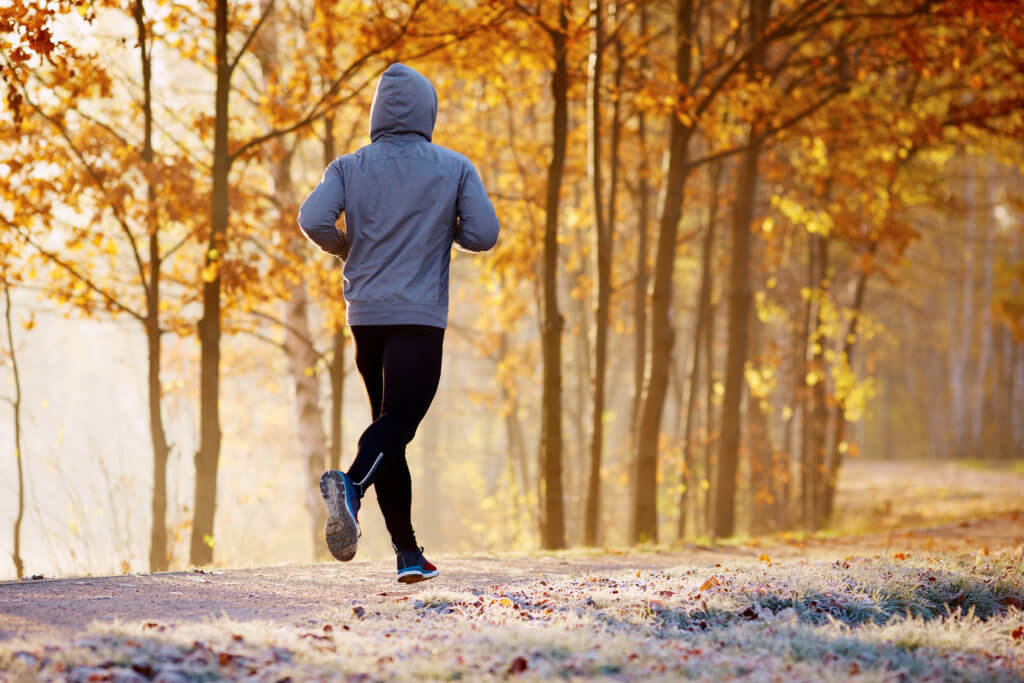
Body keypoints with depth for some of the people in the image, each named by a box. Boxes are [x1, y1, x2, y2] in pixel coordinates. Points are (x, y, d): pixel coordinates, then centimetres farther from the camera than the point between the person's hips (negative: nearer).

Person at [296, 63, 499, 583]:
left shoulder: (349, 168, 6)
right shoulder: (454, 168, 2)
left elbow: (312, 220, -9)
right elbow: (483, 234, -4)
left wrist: (345, 248, 11)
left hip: (365, 315, 4)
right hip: (420, 316, -4)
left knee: (390, 424, 12)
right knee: (399, 420, -13)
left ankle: (408, 552, 11)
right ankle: (350, 484, -45)